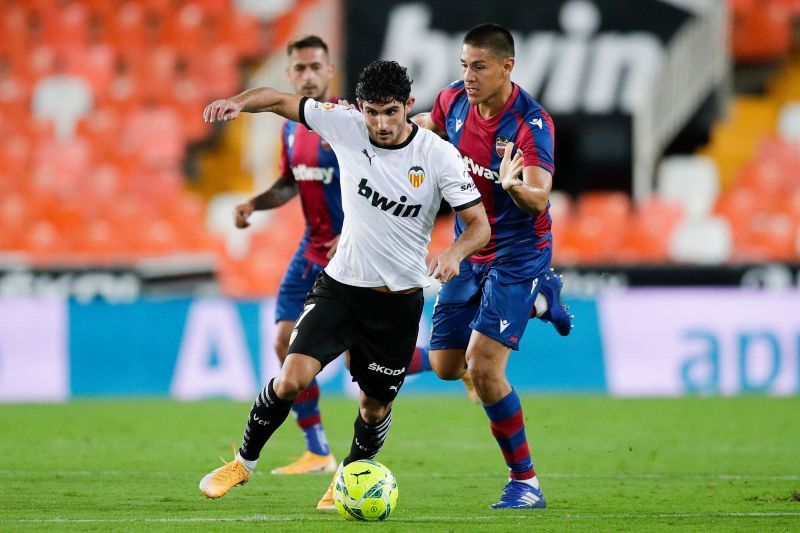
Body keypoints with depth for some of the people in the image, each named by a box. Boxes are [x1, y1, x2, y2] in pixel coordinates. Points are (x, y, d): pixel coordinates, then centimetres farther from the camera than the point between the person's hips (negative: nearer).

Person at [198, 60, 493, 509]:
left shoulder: (440, 156, -14)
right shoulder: (345, 125, -10)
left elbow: (480, 224, -12)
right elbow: (282, 101, 0)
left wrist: (455, 253, -34)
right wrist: (238, 102, -21)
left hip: (399, 300, 0)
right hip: (340, 286, 0)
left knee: (376, 405, 10)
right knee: (292, 379, -15)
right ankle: (245, 462, 8)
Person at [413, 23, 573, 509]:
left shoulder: (531, 123, -25)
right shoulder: (454, 101, -6)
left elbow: (539, 199, -37)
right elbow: (429, 126, 19)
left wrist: (516, 186, -58)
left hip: (518, 255, -7)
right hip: (469, 253, 7)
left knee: (483, 368, -19)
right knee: (446, 366, 12)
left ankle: (526, 483, -6)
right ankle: (532, 303, 37)